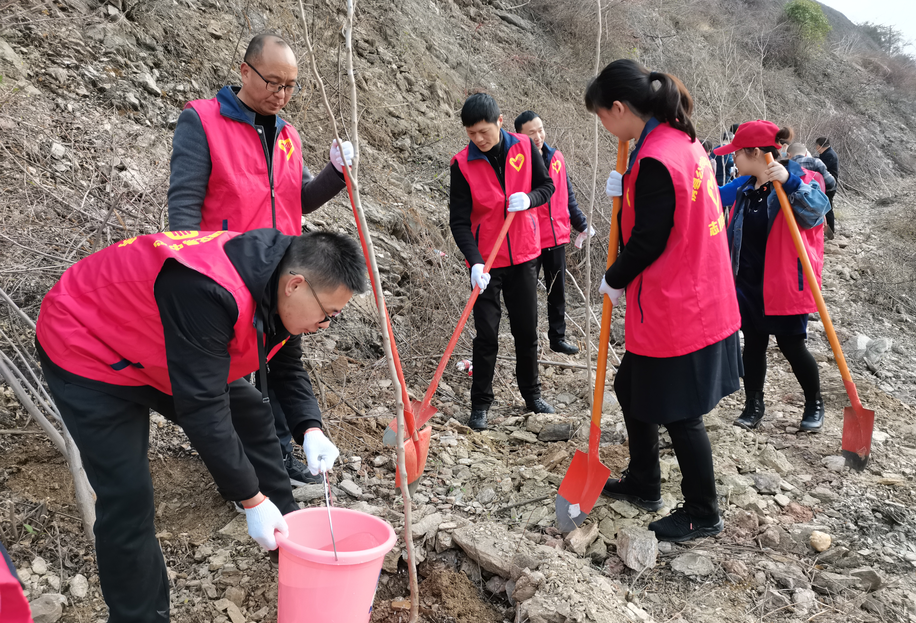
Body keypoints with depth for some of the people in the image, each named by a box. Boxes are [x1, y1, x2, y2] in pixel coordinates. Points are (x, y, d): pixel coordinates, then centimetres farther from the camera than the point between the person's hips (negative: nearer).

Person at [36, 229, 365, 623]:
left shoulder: (279, 282, -12)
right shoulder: (210, 293, -40)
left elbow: (286, 365, 5)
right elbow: (202, 410, -37)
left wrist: (309, 429, -10)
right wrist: (252, 499, -28)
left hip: (150, 342, 8)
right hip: (86, 353, -8)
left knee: (250, 413, 9)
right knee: (127, 497, -13)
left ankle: (289, 533, 26)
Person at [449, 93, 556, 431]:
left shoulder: (524, 146, -4)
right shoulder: (462, 163, -11)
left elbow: (547, 185, 7)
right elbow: (459, 220, -14)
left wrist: (529, 198, -16)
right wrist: (475, 261, -27)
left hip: (524, 255, 3)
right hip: (486, 262, -2)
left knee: (527, 329, 13)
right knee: (486, 334, 1)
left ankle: (532, 393, 30)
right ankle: (480, 403, 14)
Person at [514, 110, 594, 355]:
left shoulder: (555, 157, 5)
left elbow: (567, 196, 14)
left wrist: (581, 224, 14)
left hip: (556, 237, 5)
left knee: (558, 291, 15)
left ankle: (558, 337, 29)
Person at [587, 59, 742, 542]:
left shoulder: (655, 161, -23)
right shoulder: (682, 140, 8)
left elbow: (646, 243, -20)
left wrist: (614, 281, -3)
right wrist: (628, 190, 2)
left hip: (675, 311, -10)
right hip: (701, 299, 10)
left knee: (677, 413, 6)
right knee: (630, 386, 22)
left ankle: (703, 514, 25)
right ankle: (643, 483, 38)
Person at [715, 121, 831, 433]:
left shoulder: (796, 179, -12)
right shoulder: (746, 189, 8)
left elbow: (817, 209, -30)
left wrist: (789, 182, -43)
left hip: (783, 282, -6)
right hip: (749, 282, 6)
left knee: (791, 345, 4)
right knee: (753, 342, 11)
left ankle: (814, 403, 26)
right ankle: (753, 404, 24)